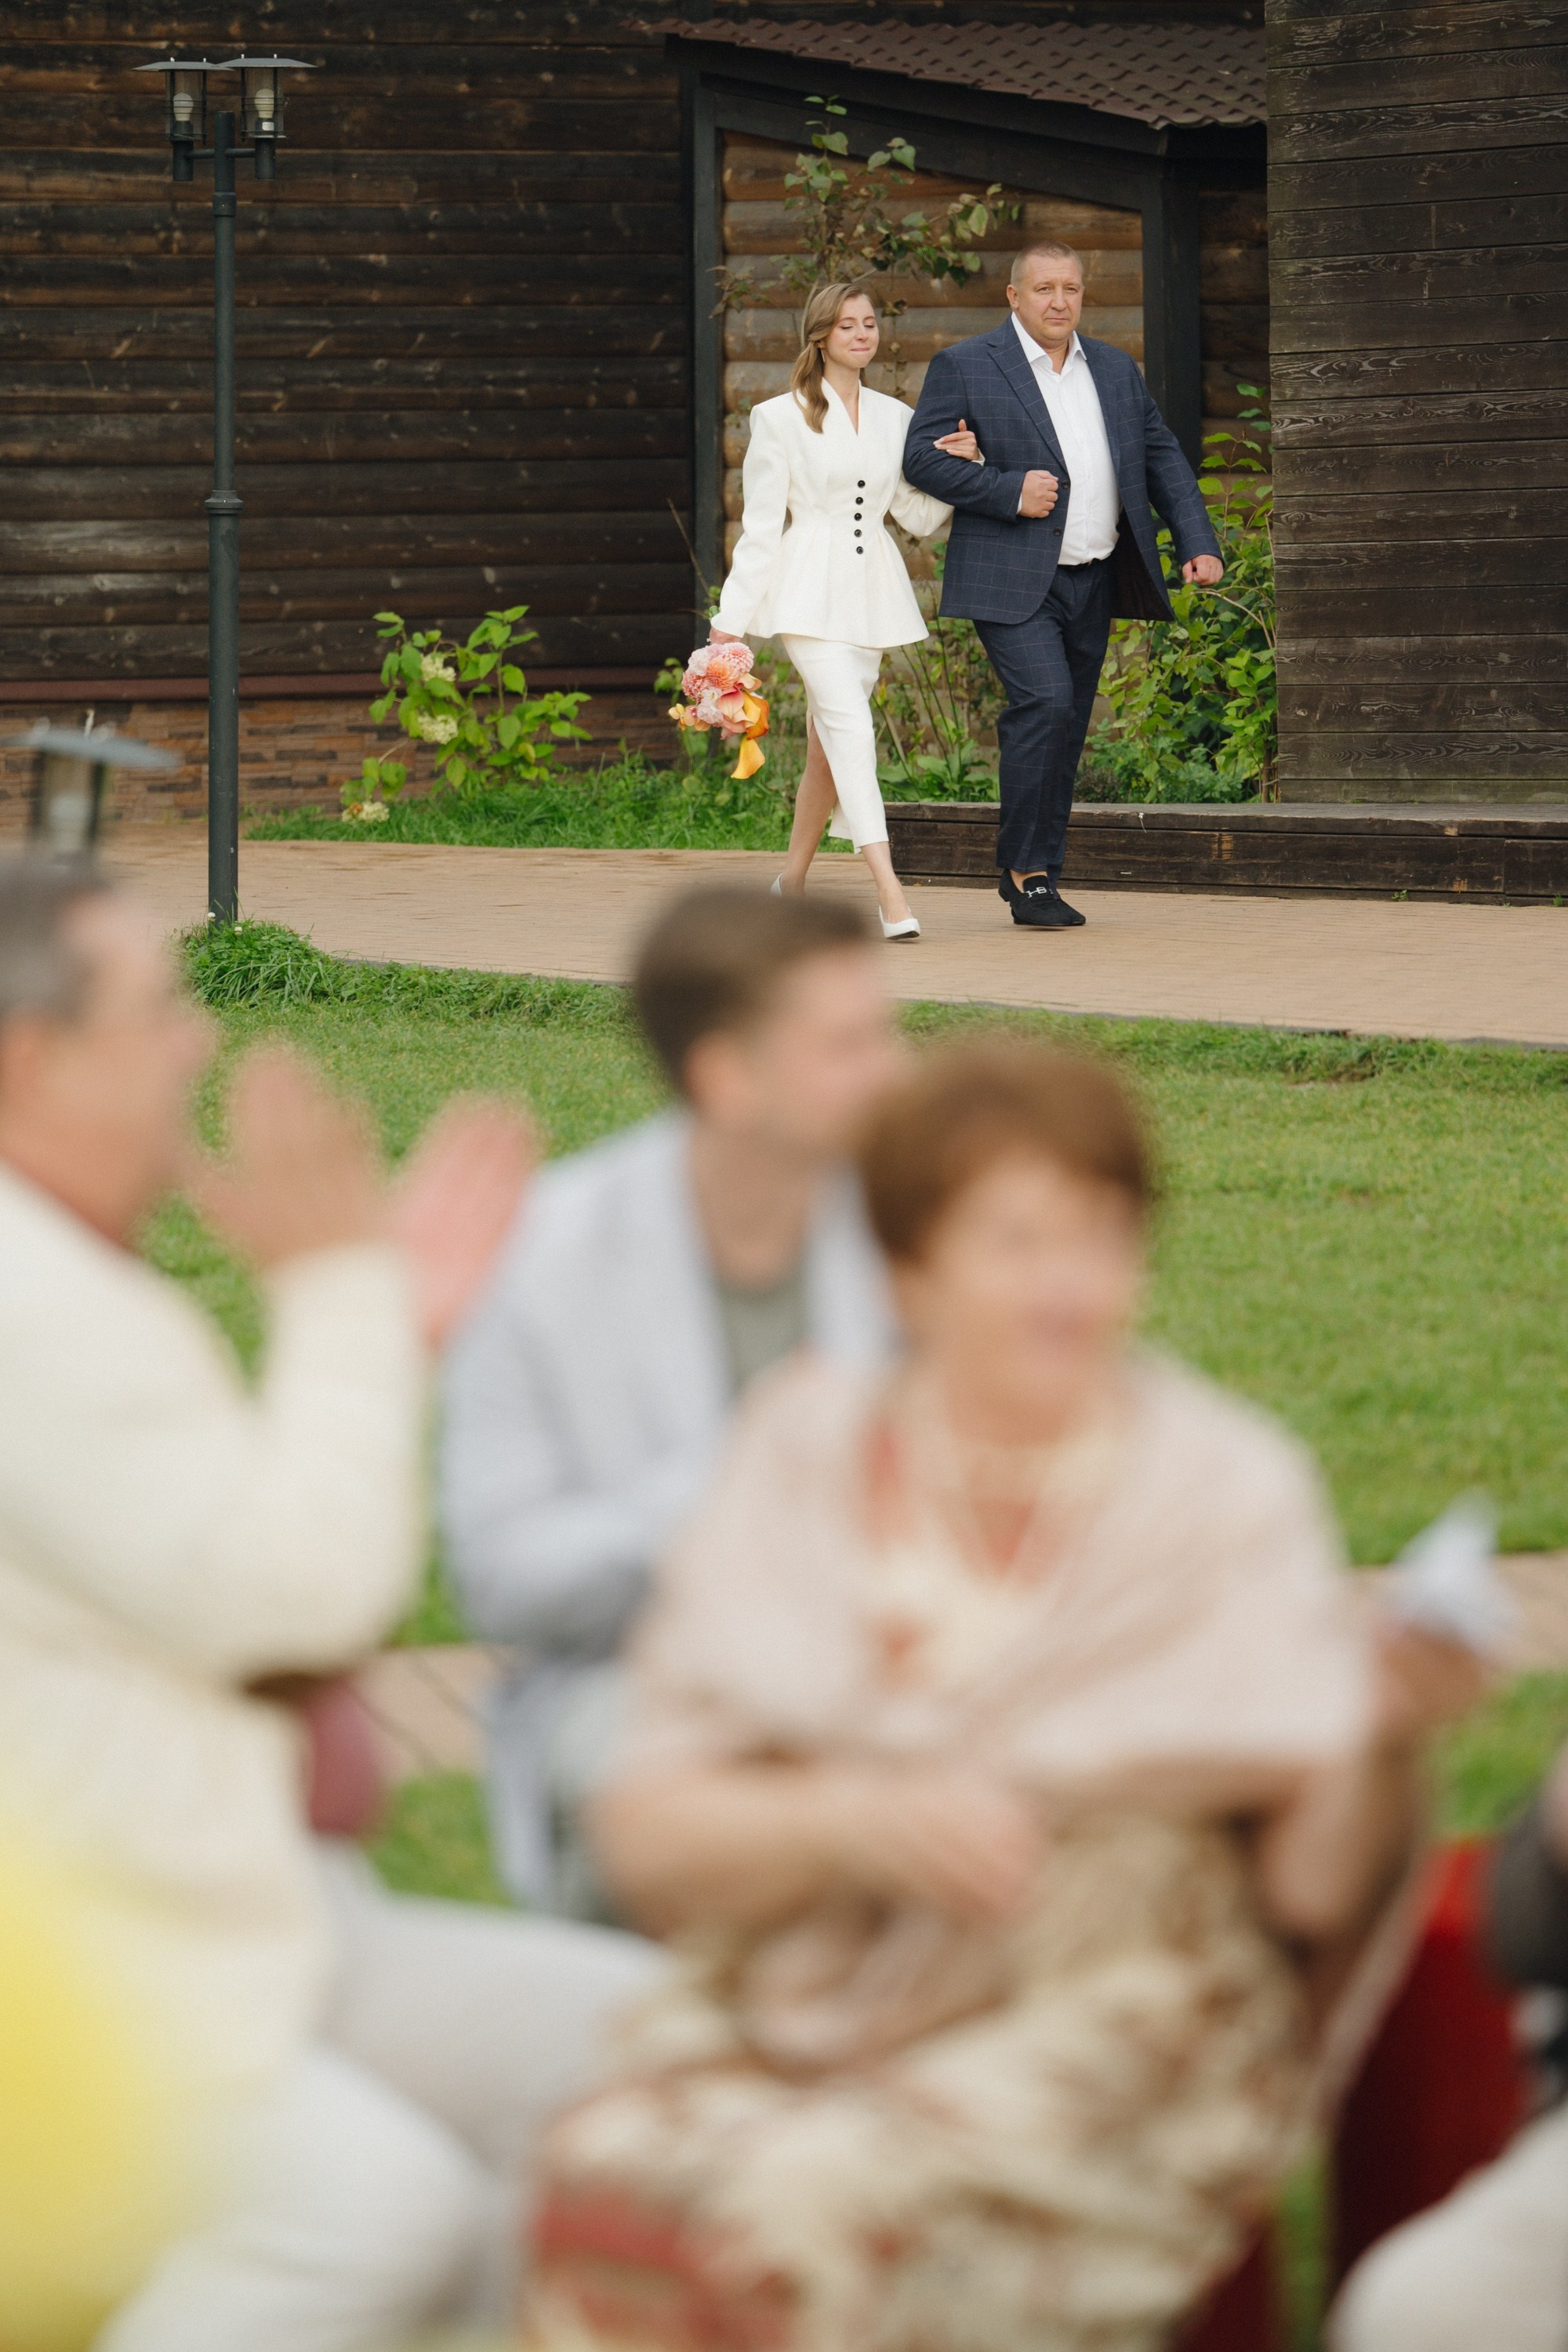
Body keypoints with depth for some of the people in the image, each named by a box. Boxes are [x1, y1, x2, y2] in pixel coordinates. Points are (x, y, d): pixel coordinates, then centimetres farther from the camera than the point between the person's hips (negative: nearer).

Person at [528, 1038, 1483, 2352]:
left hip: (1110, 2040, -2)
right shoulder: (804, 1465, 8)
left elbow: (1311, 1895, -1)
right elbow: (644, 1836, 1)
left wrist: (1382, 1744, -21)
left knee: (810, 2218, -32)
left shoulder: (1226, 1490, 4)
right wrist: (851, 1822, -16)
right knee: (605, 2188, -30)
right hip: (799, 2029, 2)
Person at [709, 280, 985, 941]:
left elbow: (919, 516, 16)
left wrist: (958, 464, -1)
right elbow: (761, 523, -1)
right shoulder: (781, 418, 0)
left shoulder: (894, 418, 13)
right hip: (809, 589, -5)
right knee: (850, 725, -19)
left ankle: (791, 884, 25)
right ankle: (889, 890, -28)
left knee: (830, 746, 9)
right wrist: (732, 615, -4)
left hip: (871, 592, 5)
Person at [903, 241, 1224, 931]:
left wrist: (1198, 543, 8)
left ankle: (1031, 876, 16)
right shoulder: (964, 368, -2)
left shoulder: (1114, 369, 15)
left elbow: (1162, 458, 18)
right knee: (1045, 703, -21)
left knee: (1067, 727, 7)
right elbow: (921, 456, -7)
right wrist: (1009, 492, -17)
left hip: (1092, 582, 6)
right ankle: (1026, 868, -11)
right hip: (1014, 581, -6)